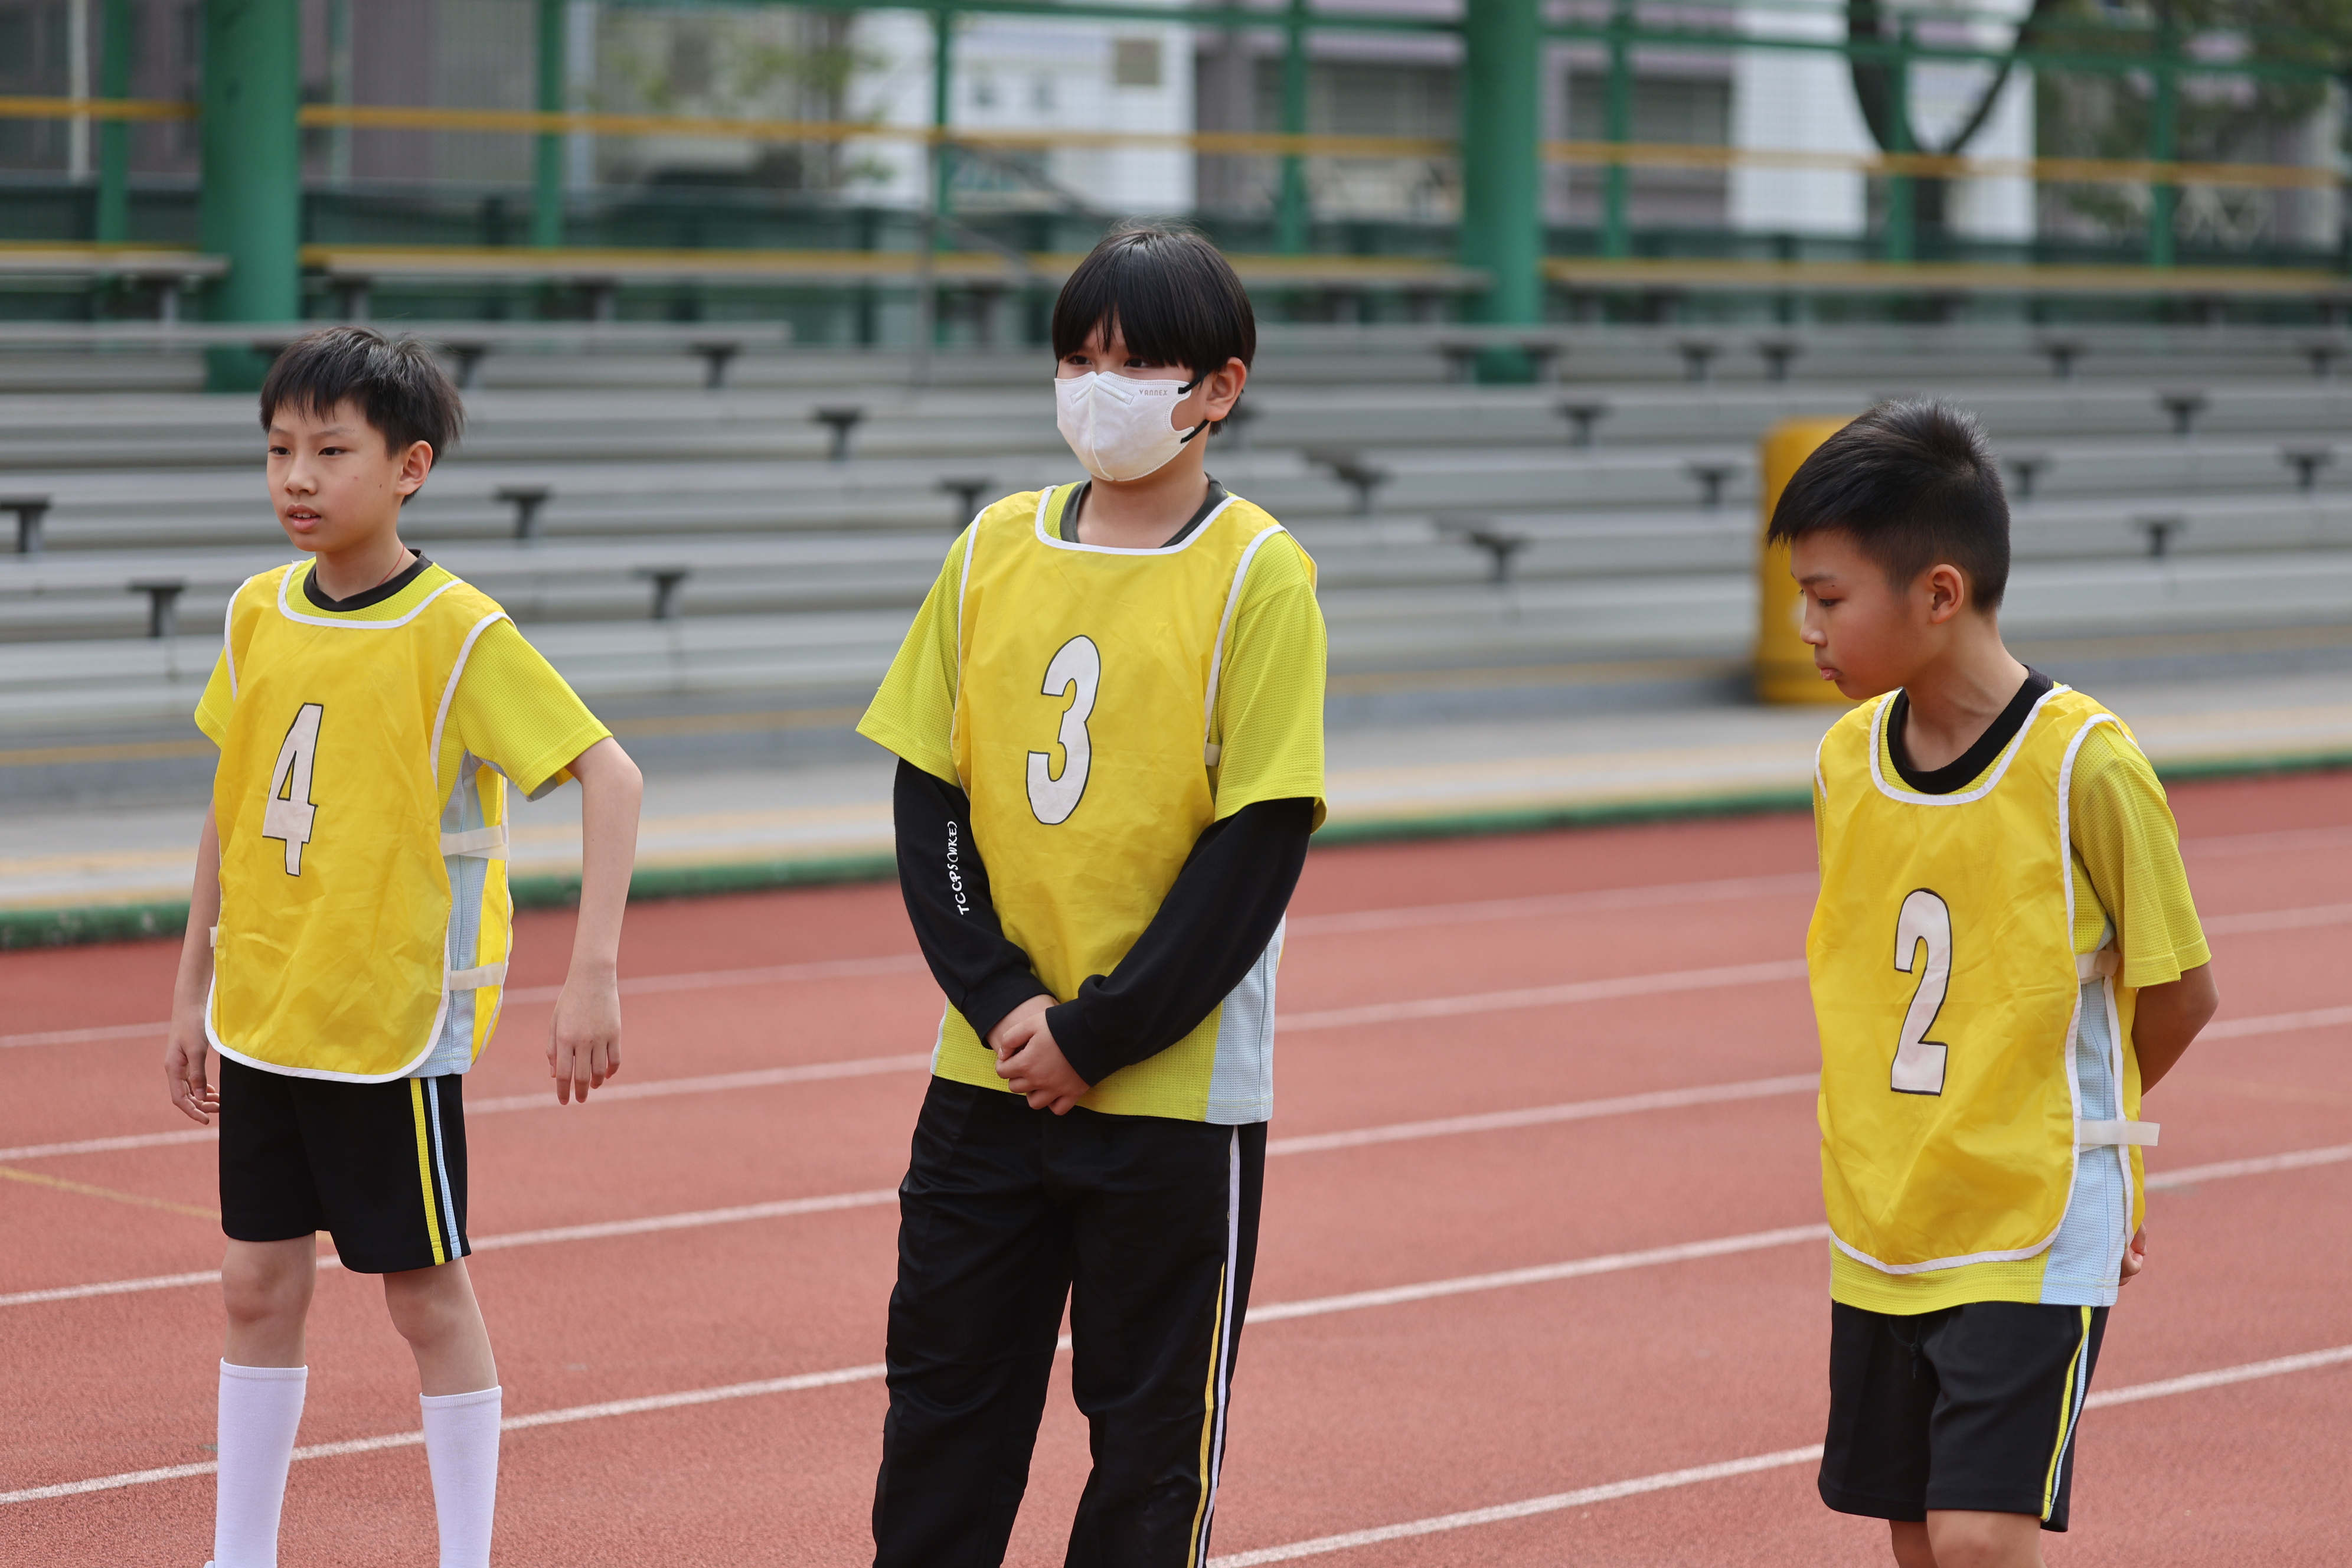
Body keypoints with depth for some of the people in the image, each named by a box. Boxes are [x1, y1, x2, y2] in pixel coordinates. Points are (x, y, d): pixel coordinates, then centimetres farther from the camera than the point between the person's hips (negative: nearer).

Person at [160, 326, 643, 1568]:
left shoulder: (459, 634, -15)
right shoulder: (258, 614, 4)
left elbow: (610, 777, -17)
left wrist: (591, 975, -24)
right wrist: (194, 989, 14)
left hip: (397, 1019, -5)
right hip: (262, 1013, 6)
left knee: (427, 1291, 3)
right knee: (258, 1287, 11)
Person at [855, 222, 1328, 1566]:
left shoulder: (1260, 574, -8)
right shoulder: (995, 548, 5)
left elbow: (1260, 846, -12)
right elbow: (928, 799, 5)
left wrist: (1097, 1034, -14)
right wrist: (1001, 1001, -8)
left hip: (1174, 1090, -4)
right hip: (989, 1074, 4)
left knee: (1154, 1433, 6)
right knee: (944, 1403, 11)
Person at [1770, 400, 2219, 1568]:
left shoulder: (2085, 766, -15)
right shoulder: (1846, 758, 2)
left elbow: (2180, 996, -5)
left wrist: (2046, 1140, 7)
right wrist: (1909, 1140, 6)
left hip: (2032, 1240, -6)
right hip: (1879, 1237, 6)